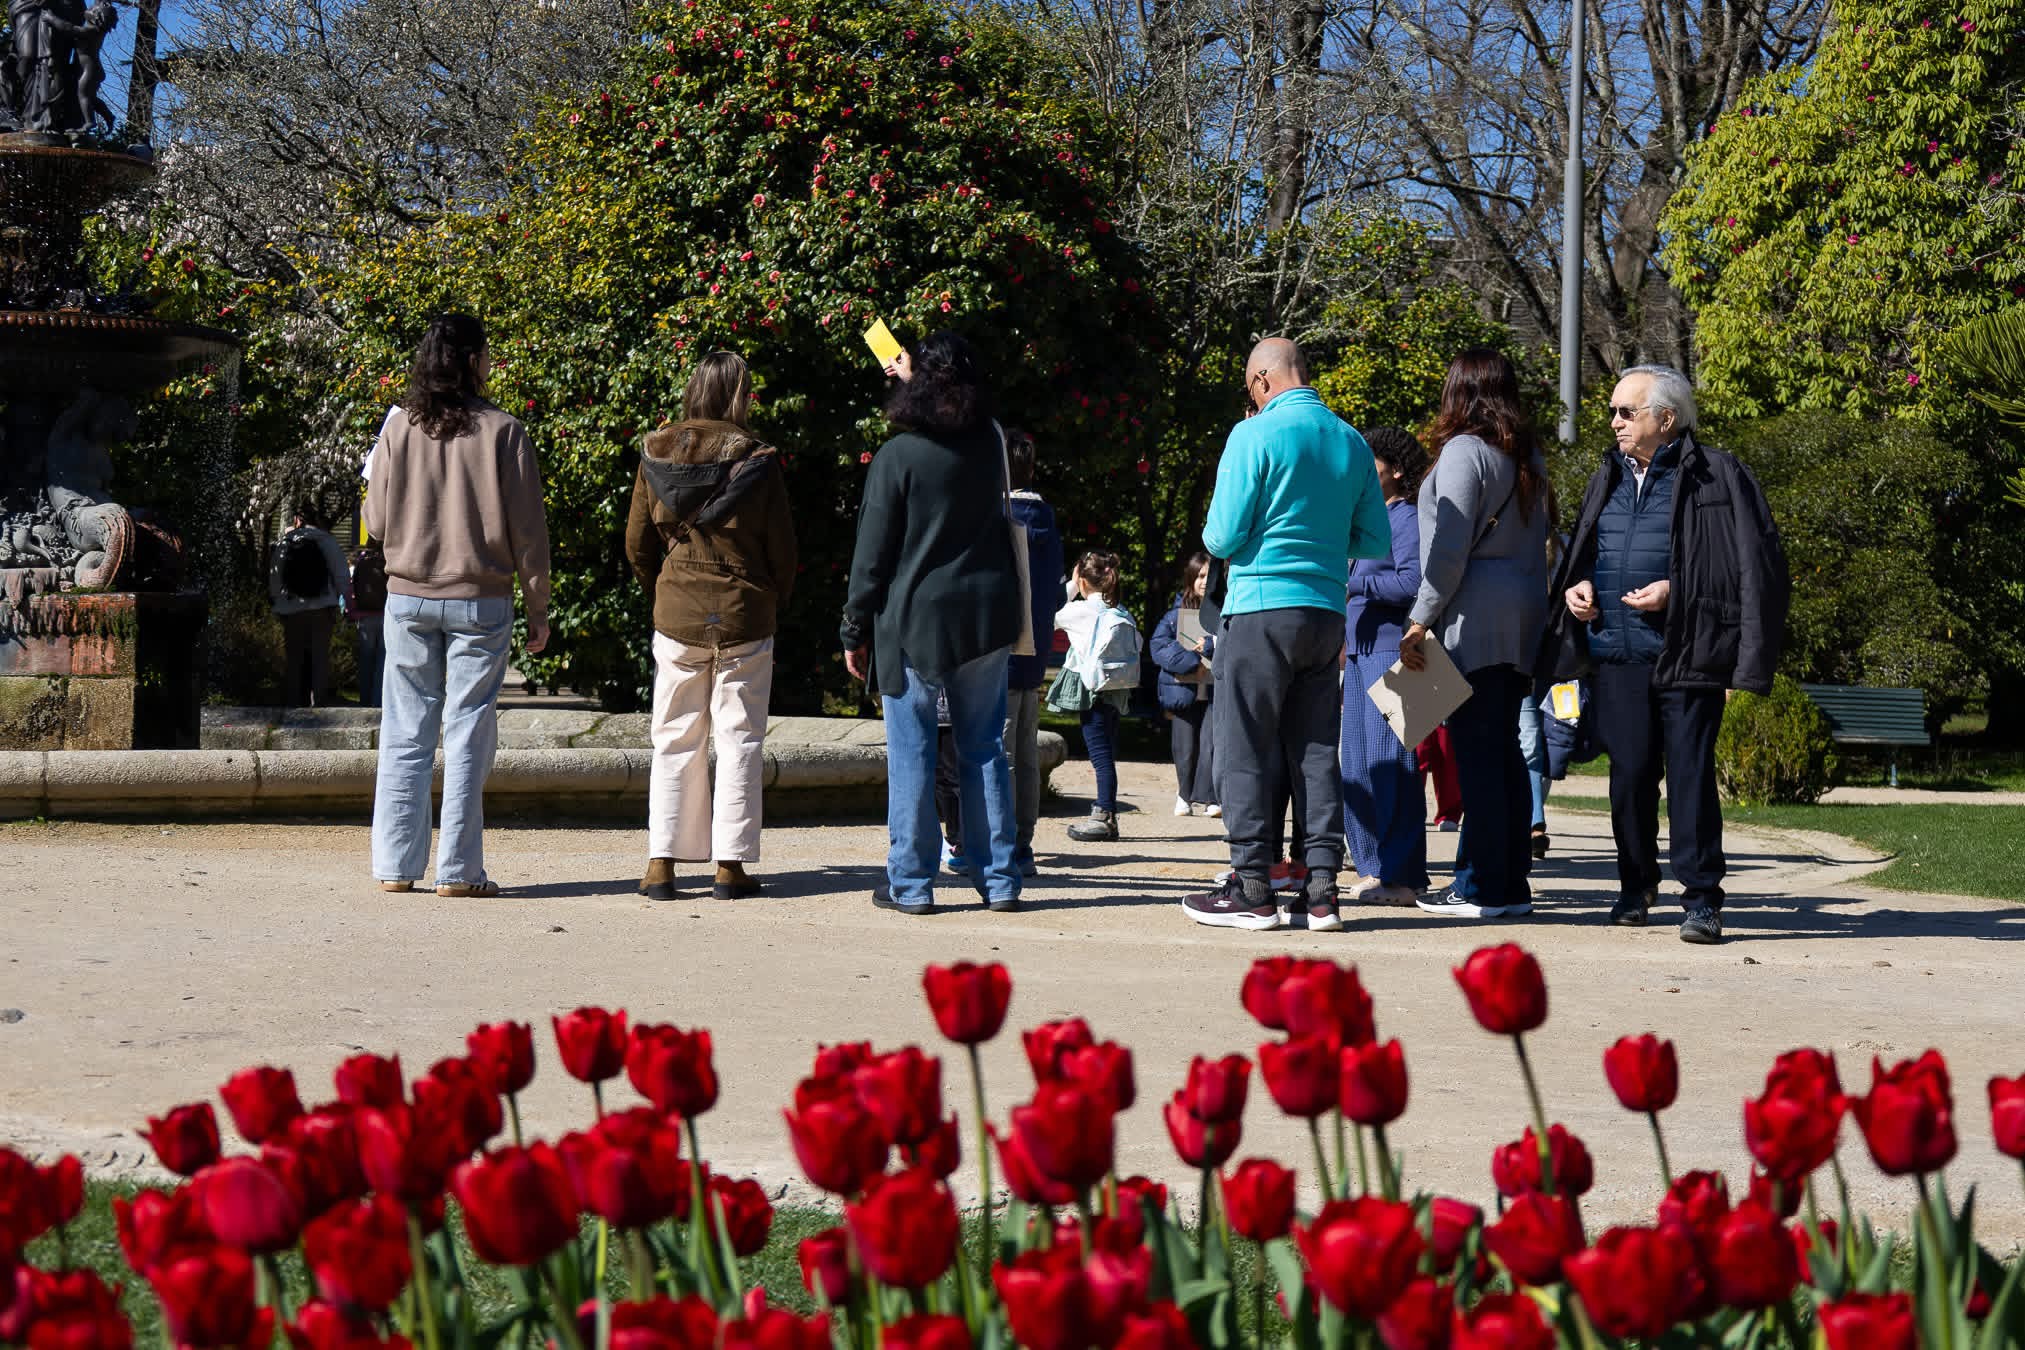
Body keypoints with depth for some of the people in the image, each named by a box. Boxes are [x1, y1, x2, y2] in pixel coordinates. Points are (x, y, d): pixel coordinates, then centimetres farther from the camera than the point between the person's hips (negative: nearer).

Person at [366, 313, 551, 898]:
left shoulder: (399, 428, -1)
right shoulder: (502, 432, -7)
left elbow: (377, 522, 3)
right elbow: (528, 531, -5)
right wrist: (538, 609, 3)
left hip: (407, 598, 2)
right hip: (480, 602, -2)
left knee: (405, 733, 8)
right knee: (467, 736, 2)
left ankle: (395, 866, 10)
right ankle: (458, 869, 2)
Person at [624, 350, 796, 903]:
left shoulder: (656, 453, -1)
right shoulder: (758, 460, -9)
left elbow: (637, 545, 6)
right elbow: (782, 551, -4)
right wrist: (771, 607, 13)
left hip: (677, 617, 2)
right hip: (745, 617, -2)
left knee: (676, 741, 9)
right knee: (739, 741, 5)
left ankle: (662, 864, 6)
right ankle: (730, 866, 4)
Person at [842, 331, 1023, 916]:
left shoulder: (898, 456, -10)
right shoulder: (989, 445, 3)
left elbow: (872, 554, -8)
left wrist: (855, 630, 0)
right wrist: (915, 376, 41)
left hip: (913, 617, -4)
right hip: (986, 616, 4)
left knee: (911, 752, 2)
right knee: (984, 748, 10)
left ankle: (911, 882, 4)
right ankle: (999, 878, 10)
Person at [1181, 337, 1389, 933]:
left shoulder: (1255, 435, -8)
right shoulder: (1351, 442, 8)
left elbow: (1222, 537, -9)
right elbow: (1377, 543, 11)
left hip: (1261, 608, -5)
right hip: (1327, 611, 5)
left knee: (1247, 750, 1)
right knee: (1315, 750, 9)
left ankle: (1253, 889, 1)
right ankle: (1321, 886, 7)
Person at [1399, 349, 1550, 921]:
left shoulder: (1464, 451, -8)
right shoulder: (1528, 456, 16)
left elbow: (1450, 547, -13)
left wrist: (1421, 620, -10)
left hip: (1474, 615, -8)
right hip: (1521, 615, 8)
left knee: (1476, 750, -7)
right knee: (1504, 749, 11)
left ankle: (1482, 887, -6)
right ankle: (1512, 883, 12)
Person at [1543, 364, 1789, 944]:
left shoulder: (1717, 476, -2)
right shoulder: (1609, 478, 18)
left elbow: (1752, 563, -6)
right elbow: (1579, 550, 30)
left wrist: (1675, 590, -14)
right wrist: (1576, 586, 8)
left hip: (1685, 653, -5)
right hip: (1617, 652, 6)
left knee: (1690, 774, -6)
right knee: (1629, 772, 7)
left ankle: (1701, 899, -1)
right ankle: (1636, 885, 22)